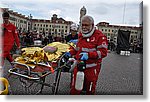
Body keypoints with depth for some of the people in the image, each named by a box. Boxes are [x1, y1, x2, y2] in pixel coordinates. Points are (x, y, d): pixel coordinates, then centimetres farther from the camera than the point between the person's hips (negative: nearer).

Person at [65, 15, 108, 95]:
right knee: (74, 90, 12)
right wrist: (70, 53, 9)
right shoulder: (80, 35, 11)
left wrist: (88, 55, -29)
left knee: (90, 91, 13)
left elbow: (103, 52, -18)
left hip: (92, 69, -5)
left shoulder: (99, 36, -11)